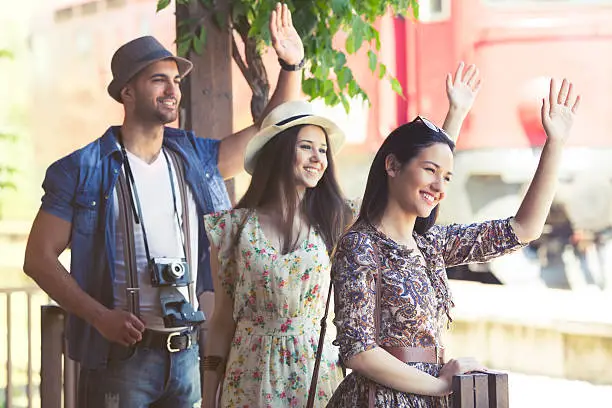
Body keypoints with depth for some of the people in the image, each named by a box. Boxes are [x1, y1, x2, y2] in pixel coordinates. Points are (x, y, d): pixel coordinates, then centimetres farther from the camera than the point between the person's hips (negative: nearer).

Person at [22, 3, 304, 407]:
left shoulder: (194, 158, 11)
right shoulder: (84, 170, -4)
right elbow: (39, 257, -5)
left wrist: (292, 64, 3)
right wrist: (100, 316, -15)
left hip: (189, 353, 5)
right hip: (121, 354, -5)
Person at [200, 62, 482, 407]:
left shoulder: (333, 221, 3)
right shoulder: (233, 227, -1)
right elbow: (223, 317, 2)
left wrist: (456, 112, 3)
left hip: (316, 374, 2)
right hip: (252, 376, -2)